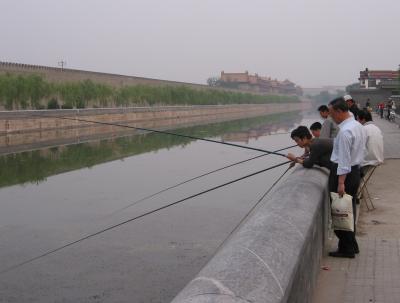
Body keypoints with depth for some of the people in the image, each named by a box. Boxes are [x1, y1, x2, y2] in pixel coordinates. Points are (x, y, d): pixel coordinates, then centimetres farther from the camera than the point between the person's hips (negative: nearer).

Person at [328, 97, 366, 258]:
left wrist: (341, 182, -22)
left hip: (344, 172, -10)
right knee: (350, 210, 18)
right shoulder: (358, 126, 9)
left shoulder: (345, 131, -21)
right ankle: (351, 245, 29)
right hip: (356, 170, 10)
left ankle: (346, 249, 7)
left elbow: (344, 159, -23)